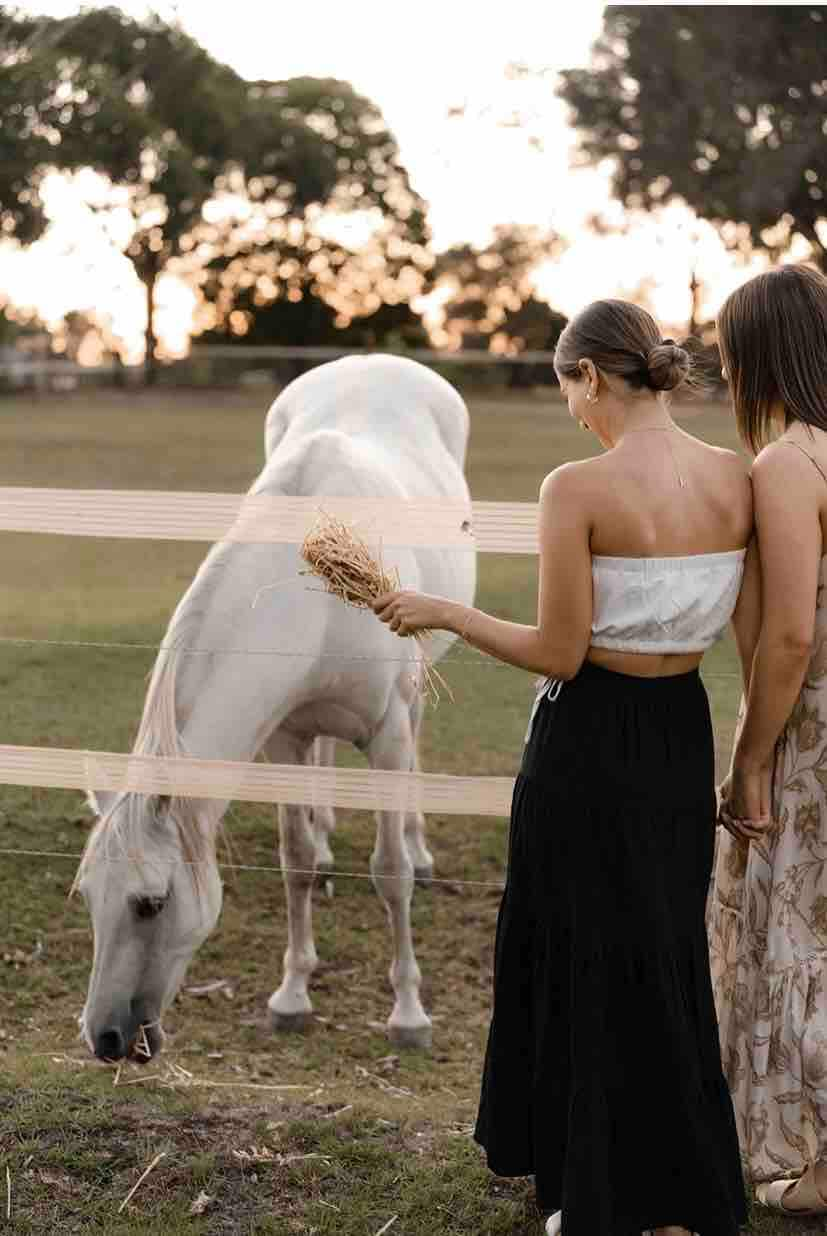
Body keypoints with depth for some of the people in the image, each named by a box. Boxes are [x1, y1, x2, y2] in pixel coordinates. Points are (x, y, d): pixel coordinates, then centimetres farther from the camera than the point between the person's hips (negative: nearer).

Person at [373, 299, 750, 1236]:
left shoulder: (577, 489, -20)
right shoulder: (735, 478, -3)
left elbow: (559, 656, -17)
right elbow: (732, 619, 7)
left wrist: (441, 612, -6)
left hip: (591, 742, -6)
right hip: (684, 733, 6)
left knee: (586, 958, 11)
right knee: (669, 951, 20)